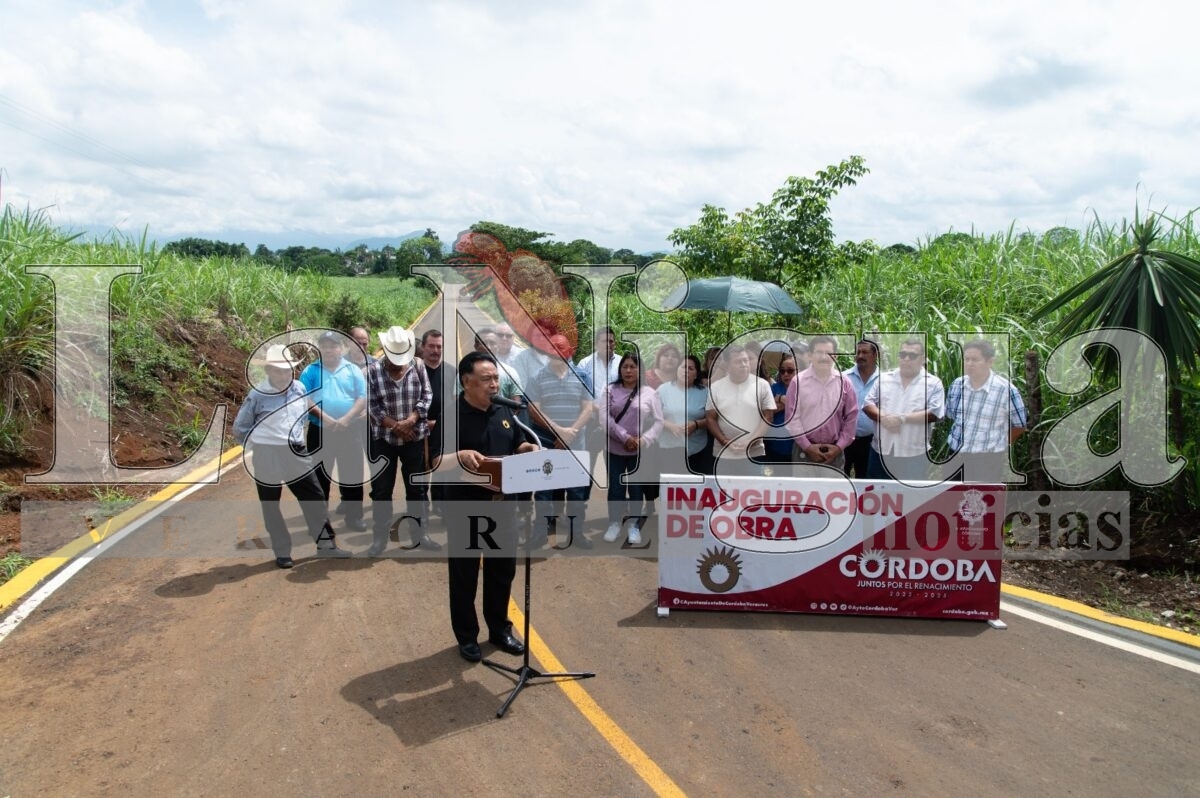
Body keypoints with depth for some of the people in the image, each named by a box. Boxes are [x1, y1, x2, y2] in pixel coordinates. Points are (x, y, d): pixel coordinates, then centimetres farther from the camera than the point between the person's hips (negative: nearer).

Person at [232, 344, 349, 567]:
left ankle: (326, 544, 18)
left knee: (314, 497, 6)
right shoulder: (257, 395, -13)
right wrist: (259, 446, -1)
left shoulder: (300, 389, 0)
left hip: (296, 453, 4)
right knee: (270, 505, 8)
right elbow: (239, 428, -3)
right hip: (267, 457, -4)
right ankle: (282, 552, 21)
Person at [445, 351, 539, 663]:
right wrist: (460, 456, -35)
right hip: (465, 508, -6)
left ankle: (500, 630, 32)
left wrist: (530, 448, -3)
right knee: (464, 574, 8)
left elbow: (517, 445, 19)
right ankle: (467, 637, 23)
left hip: (501, 504, 6)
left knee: (502, 569, 15)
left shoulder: (503, 413, 8)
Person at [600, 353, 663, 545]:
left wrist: (643, 441, -18)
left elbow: (658, 422, -3)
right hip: (614, 450, 1)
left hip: (639, 451, -1)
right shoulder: (610, 390, 0)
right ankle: (614, 523, 27)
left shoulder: (649, 393, -2)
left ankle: (634, 526, 24)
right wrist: (624, 437, -19)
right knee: (615, 488, 10)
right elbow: (604, 418, -10)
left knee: (636, 489, 10)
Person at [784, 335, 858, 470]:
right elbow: (792, 417, -6)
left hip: (834, 451, 2)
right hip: (804, 450, -2)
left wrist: (839, 446, -3)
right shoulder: (798, 381, -5)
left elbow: (852, 416, 4)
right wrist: (807, 446, -10)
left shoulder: (844, 382, 3)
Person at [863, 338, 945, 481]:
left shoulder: (933, 383, -1)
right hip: (881, 450, 3)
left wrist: (902, 418, -19)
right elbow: (868, 404, 4)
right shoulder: (884, 378, 8)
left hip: (913, 453, -2)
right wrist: (883, 417, -16)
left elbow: (935, 413, -12)